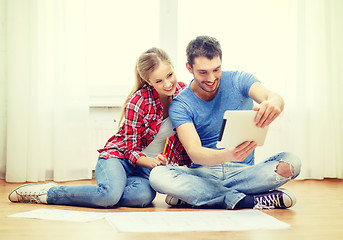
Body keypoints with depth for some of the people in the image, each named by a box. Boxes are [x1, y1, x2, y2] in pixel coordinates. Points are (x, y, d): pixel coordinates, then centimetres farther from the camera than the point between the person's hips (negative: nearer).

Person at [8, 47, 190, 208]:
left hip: (148, 167, 4)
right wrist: (151, 162, -34)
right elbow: (130, 149, -13)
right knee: (110, 194, -38)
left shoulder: (183, 91, -5)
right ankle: (49, 191, -15)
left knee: (144, 196, -34)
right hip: (119, 156, -4)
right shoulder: (137, 102, -19)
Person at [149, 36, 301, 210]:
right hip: (203, 174, -1)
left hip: (243, 172, 2)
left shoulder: (238, 81, -1)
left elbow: (274, 98, -20)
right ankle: (247, 201, -29)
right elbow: (194, 152, -20)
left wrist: (273, 103, -48)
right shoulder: (180, 105, -6)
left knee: (290, 163, -26)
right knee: (158, 175, -29)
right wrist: (227, 155, -42)